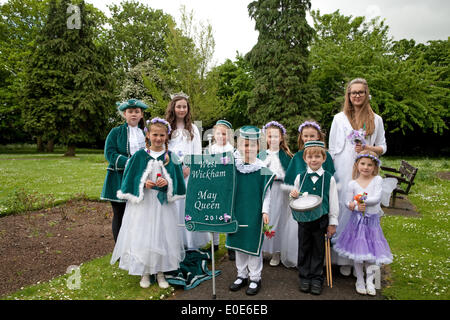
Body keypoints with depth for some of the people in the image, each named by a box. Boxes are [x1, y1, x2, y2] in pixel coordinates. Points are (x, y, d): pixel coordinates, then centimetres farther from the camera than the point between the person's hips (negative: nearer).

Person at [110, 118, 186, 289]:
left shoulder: (171, 157, 1)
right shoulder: (140, 155, -1)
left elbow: (176, 179, 4)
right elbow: (131, 178, 1)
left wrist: (167, 183, -15)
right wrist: (143, 184, -15)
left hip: (163, 203, 1)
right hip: (142, 202, 0)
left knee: (162, 235, 6)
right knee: (142, 236, 3)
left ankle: (160, 272, 23)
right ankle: (144, 272, 21)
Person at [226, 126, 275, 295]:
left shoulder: (262, 168, -9)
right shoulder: (232, 165, -3)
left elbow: (267, 192, -4)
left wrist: (265, 211, -9)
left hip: (254, 213, -3)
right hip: (237, 211, 3)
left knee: (253, 245, 6)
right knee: (238, 243, 14)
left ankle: (255, 278, 23)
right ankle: (242, 275, 31)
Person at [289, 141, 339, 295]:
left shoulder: (329, 178, -4)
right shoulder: (300, 177, 1)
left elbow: (333, 202, 0)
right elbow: (296, 200, 11)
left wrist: (332, 223, 0)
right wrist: (293, 195, -12)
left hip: (321, 220, -1)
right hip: (303, 219, 2)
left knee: (319, 250, 11)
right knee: (304, 249, 13)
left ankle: (317, 278, 27)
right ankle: (304, 277, 28)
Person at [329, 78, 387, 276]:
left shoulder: (376, 120, 10)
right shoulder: (339, 118, 8)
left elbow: (383, 147, 13)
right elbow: (332, 149, 8)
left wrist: (368, 148, -9)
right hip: (343, 172, 0)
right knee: (344, 210, -1)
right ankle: (343, 258, 12)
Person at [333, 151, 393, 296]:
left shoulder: (377, 180, -3)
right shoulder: (352, 183, -1)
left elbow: (377, 198, -14)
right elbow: (348, 202, -2)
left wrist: (361, 201, -21)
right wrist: (356, 206, -21)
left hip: (372, 220, 0)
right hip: (357, 220, 0)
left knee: (372, 249, 3)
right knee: (358, 250, 4)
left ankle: (369, 281, 23)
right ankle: (359, 280, 23)